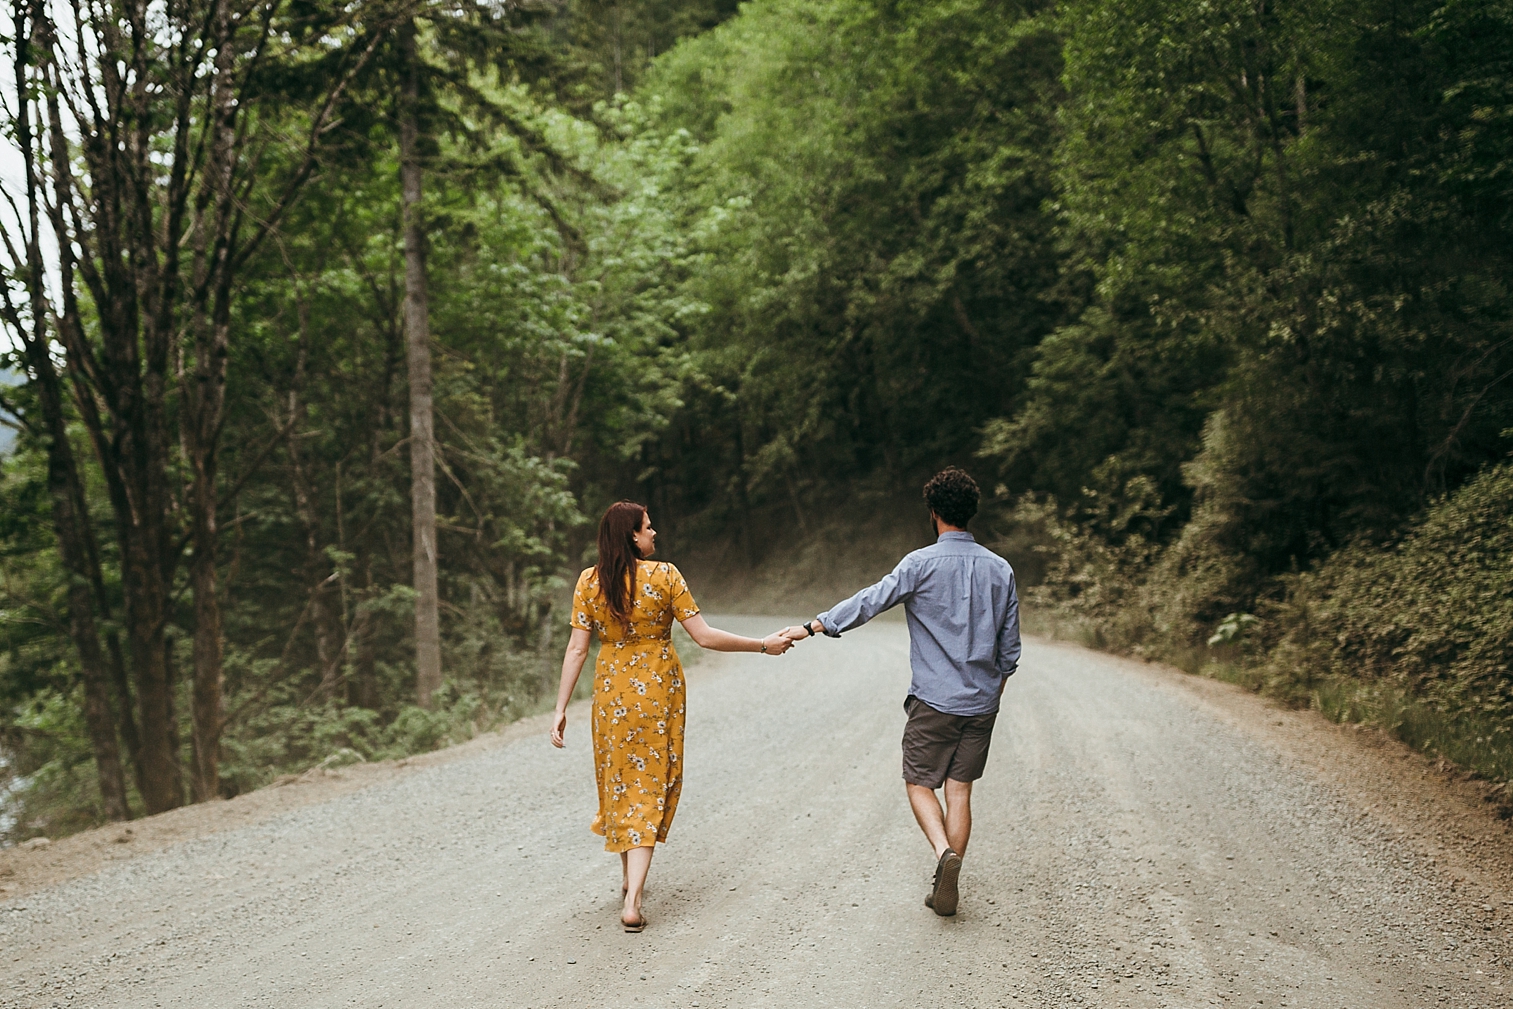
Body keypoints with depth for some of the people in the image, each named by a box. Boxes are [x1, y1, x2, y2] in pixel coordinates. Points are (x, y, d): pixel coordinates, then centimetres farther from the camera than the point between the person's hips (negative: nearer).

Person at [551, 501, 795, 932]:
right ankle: (632, 902, -4)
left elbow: (577, 649, -6)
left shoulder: (590, 581, -5)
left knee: (619, 782, 20)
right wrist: (763, 645, -4)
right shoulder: (664, 575, -12)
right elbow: (703, 636, -12)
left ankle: (629, 879, 35)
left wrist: (561, 709, -1)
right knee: (649, 786, 4)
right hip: (659, 691, -2)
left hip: (611, 692, 2)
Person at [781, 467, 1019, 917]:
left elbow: (870, 601, -15)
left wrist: (812, 627, -9)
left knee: (919, 784, 9)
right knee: (959, 791, 10)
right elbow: (1010, 647, 9)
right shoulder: (1000, 569, 4)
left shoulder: (921, 563, -10)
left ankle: (945, 853, -15)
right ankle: (946, 887, 11)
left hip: (934, 699, -4)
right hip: (981, 702, 4)